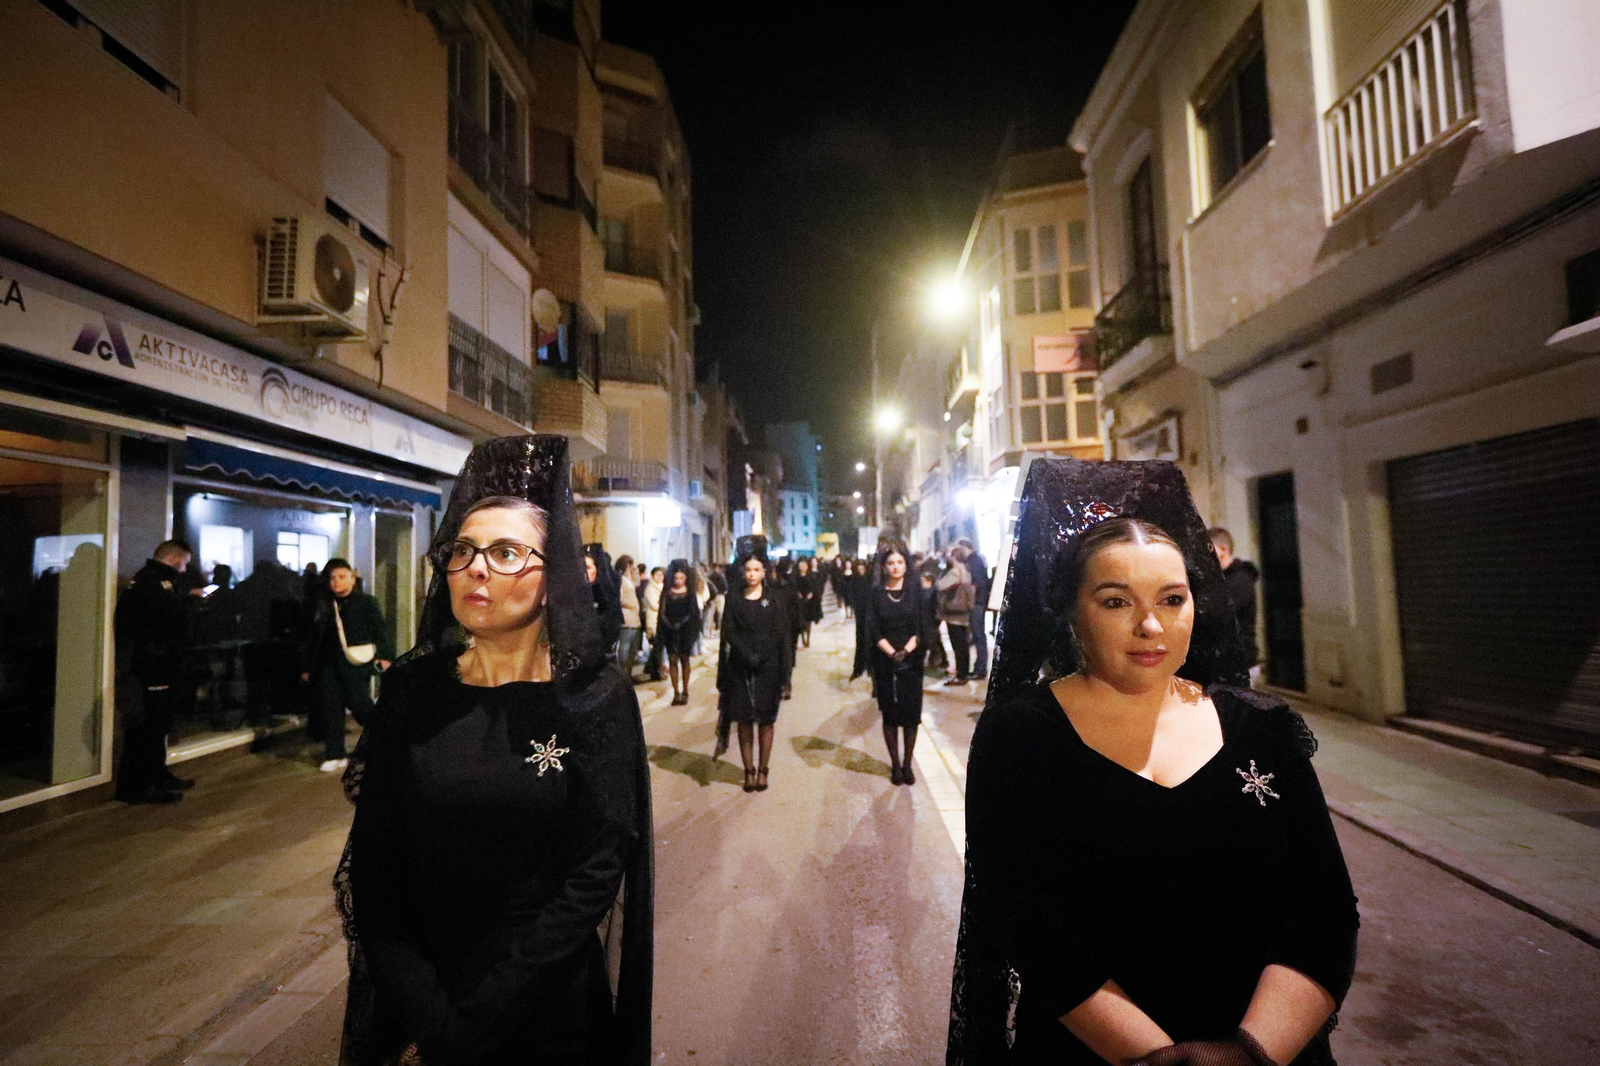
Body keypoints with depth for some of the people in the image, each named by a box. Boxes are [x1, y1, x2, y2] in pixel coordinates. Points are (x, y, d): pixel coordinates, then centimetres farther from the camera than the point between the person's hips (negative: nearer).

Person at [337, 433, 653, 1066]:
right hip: (414, 1007, 3)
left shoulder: (597, 699, -15)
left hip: (546, 1013, -2)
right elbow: (371, 864, -5)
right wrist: (423, 1009, -14)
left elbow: (597, 874, -17)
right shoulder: (411, 692, -6)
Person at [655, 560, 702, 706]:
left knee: (684, 660, 5)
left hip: (685, 631, 0)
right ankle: (676, 692, 1)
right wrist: (671, 625, -15)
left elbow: (693, 612, -2)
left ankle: (685, 692, 10)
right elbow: (662, 612, 0)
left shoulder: (689, 593, 2)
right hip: (670, 631, 1)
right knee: (673, 660, -2)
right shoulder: (667, 593, 3)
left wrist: (681, 623, -15)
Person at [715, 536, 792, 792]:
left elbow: (782, 634, -3)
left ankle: (762, 770, 13)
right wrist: (748, 655, -18)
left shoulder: (773, 599, 2)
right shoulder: (734, 600, 5)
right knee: (744, 720, 3)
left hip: (768, 667, -1)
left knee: (766, 720, 4)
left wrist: (784, 670, -11)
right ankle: (749, 771, 12)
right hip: (740, 668, 1)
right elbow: (729, 633, -2)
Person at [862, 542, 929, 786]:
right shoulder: (876, 594, 2)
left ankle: (907, 764, 15)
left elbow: (921, 626, -2)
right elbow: (873, 630, -2)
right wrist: (892, 652, -14)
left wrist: (906, 650, -15)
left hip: (911, 662, 0)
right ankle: (895, 764, 15)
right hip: (885, 663, 0)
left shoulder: (915, 590, 2)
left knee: (911, 714, 2)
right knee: (890, 714, 4)